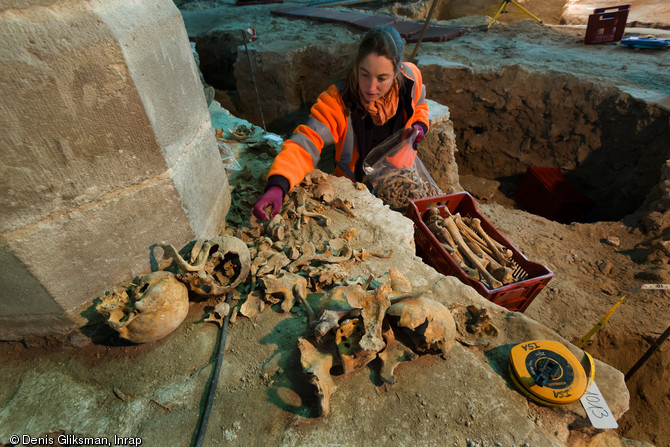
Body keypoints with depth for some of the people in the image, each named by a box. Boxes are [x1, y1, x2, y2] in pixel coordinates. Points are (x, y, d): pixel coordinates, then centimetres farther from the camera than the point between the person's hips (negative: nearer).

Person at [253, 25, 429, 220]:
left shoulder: (411, 78, -20)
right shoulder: (338, 100, -34)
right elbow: (304, 145, -44)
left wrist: (419, 125, -19)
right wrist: (276, 186, -61)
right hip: (354, 186, -3)